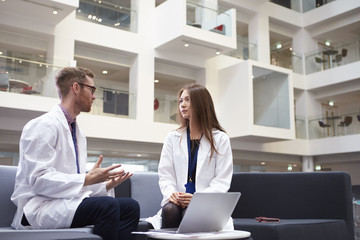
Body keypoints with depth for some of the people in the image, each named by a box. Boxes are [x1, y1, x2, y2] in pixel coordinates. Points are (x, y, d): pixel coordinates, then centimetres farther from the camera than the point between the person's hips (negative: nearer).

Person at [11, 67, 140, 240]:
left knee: (130, 206, -10)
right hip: (40, 206, -8)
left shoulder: (78, 133, 19)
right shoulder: (43, 125, -9)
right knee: (107, 205, -31)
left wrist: (106, 185, 3)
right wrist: (86, 179, -22)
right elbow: (39, 179, -19)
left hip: (68, 202, 9)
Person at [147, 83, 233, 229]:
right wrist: (170, 193, -13)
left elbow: (222, 181, -1)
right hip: (178, 201, 2)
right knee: (170, 210, -32)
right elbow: (165, 174, 10)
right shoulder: (173, 138, 17)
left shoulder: (220, 139, 7)